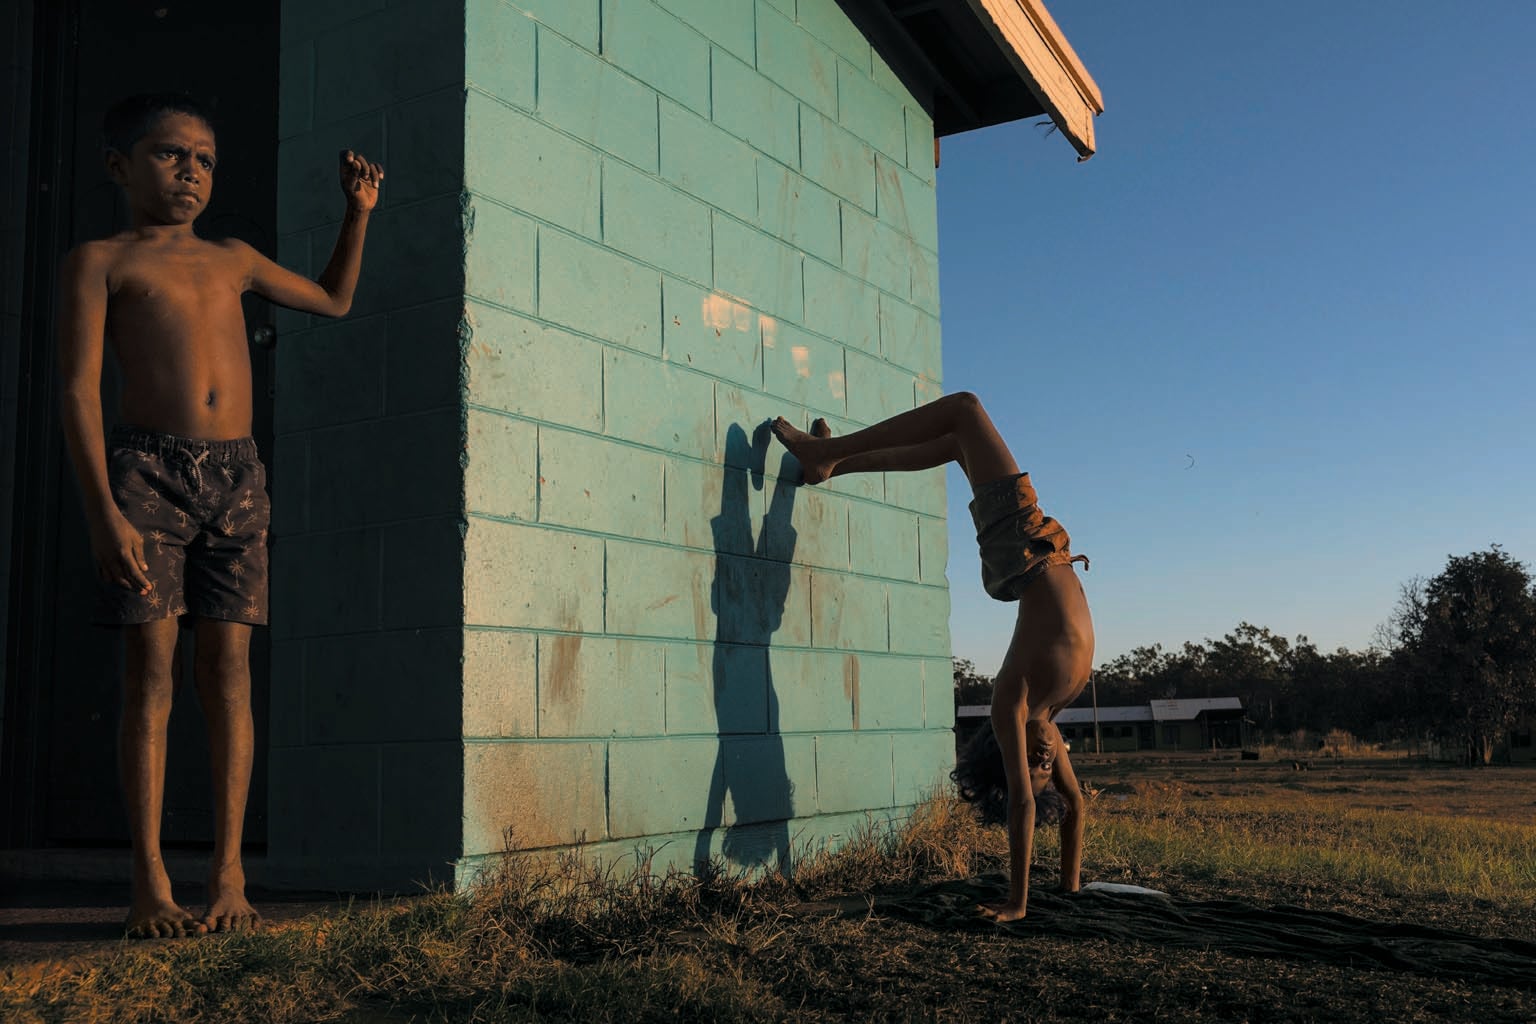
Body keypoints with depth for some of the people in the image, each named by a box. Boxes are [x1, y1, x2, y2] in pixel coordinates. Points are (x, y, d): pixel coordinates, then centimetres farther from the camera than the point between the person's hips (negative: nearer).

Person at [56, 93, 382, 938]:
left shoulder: (232, 260, 21)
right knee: (151, 668, -5)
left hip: (237, 473, 4)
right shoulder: (100, 261, 6)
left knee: (228, 666, -2)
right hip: (146, 467, -4)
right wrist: (102, 509, -15)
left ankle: (228, 876, 2)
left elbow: (332, 299, 36)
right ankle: (150, 884, 1)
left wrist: (357, 212, 25)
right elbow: (79, 389, -4)